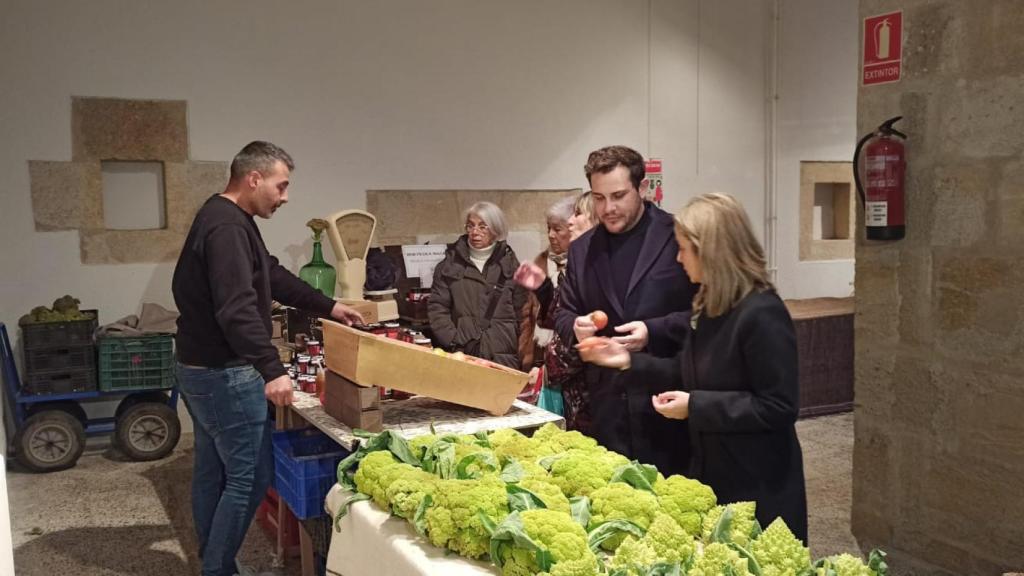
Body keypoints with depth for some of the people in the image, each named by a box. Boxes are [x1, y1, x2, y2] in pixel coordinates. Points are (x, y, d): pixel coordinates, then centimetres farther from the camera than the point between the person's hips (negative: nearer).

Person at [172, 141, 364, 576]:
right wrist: (272, 370, -36)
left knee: (213, 471, 18)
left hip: (202, 369, 11)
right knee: (250, 475, -2)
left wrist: (328, 307, 23)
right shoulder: (227, 227, -21)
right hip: (225, 374, -11)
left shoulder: (225, 219, 14)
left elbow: (272, 276, 22)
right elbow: (238, 309, -31)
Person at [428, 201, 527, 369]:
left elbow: (521, 312, 8)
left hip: (502, 355, 0)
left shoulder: (509, 263, 7)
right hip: (462, 354, 0)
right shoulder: (451, 263, 7)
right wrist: (453, 342, -8)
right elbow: (437, 307, 4)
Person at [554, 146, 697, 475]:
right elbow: (564, 315, 16)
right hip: (606, 404, 4)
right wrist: (576, 326, -7)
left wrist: (654, 331, -17)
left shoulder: (678, 238, -5)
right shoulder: (582, 249, 9)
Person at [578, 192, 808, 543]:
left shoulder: (762, 314, -23)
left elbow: (779, 407, -24)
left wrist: (695, 406, -23)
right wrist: (630, 362, 4)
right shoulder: (710, 307, 6)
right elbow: (690, 375, 14)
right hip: (713, 472, 9)